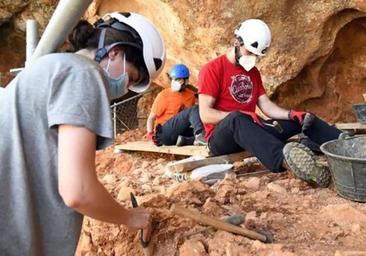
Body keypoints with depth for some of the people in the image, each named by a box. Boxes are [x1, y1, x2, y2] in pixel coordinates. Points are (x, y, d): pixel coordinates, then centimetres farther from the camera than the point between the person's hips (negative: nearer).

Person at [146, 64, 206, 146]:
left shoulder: (191, 95, 10)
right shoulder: (163, 95, -3)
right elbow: (151, 118, -3)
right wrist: (150, 134, -19)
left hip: (181, 132, 5)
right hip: (165, 133, -5)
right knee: (194, 109, -25)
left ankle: (184, 140, -30)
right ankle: (200, 135, -44)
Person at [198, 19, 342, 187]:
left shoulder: (253, 72, 15)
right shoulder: (212, 69, -7)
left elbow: (266, 106, 8)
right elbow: (205, 114, -15)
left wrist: (292, 114, -9)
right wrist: (239, 116, -27)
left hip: (250, 130, 7)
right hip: (221, 137, -7)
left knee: (304, 118, -2)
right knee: (238, 119, -41)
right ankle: (284, 160, -64)